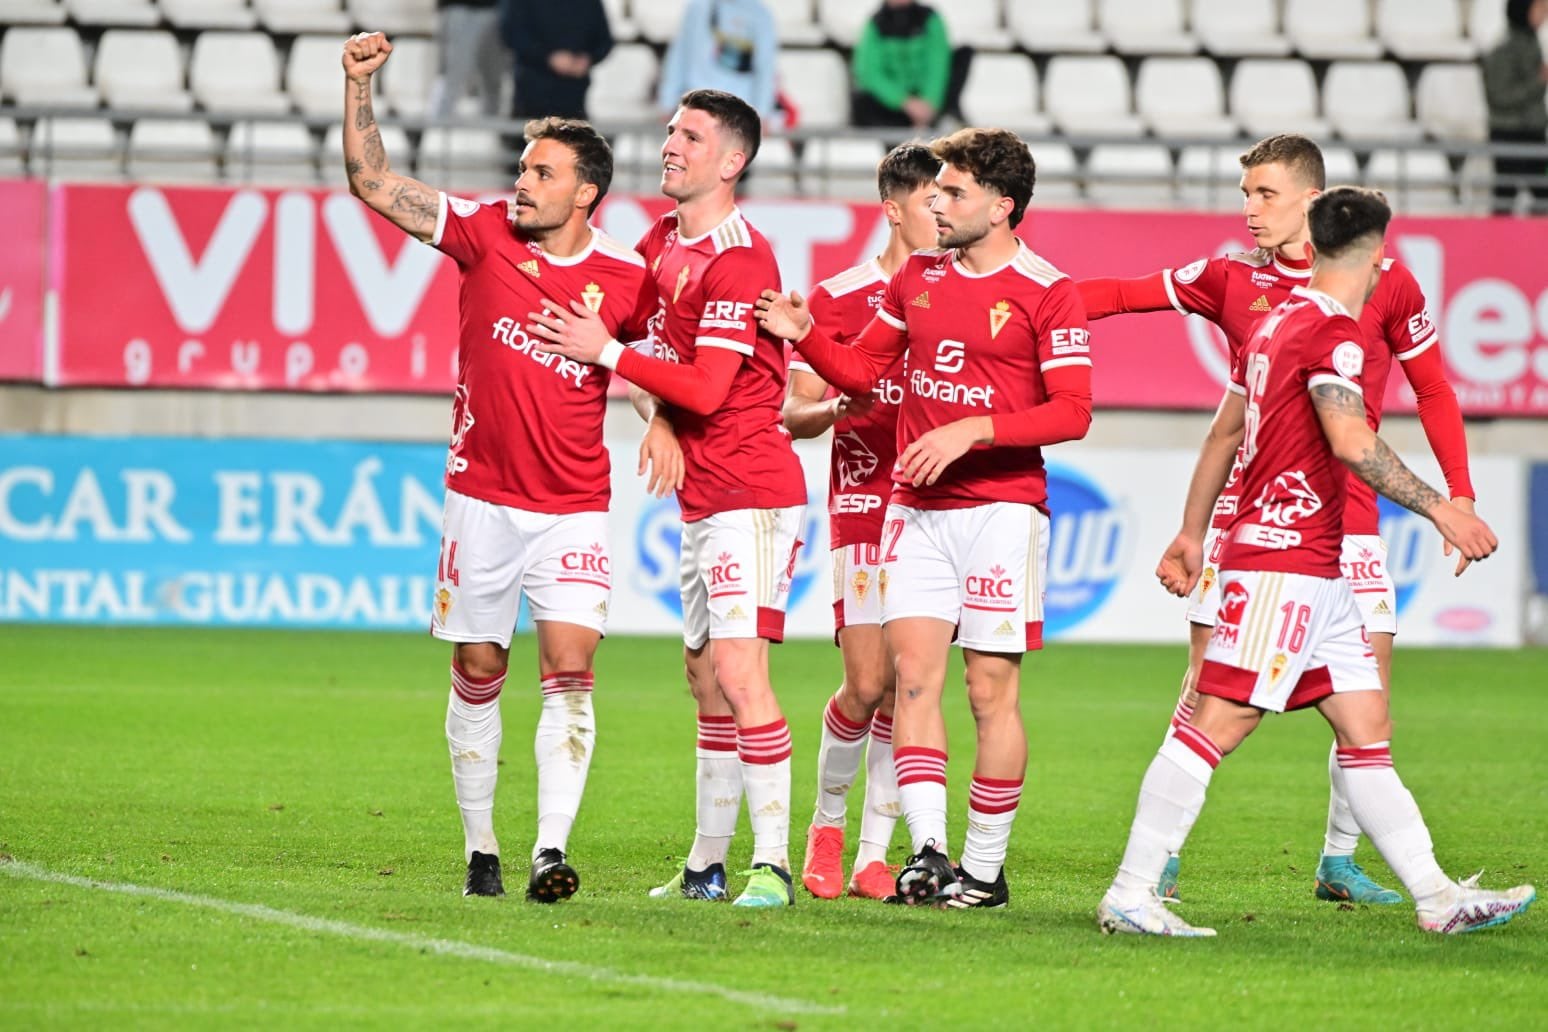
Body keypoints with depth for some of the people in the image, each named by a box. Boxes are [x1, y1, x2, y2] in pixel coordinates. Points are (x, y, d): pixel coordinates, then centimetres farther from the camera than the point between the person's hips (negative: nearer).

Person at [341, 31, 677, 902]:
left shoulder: (625, 279, -5)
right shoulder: (486, 233, -2)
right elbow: (374, 184, -2)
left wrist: (666, 425, -9)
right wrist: (359, 88, -12)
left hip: (575, 509, -1)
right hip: (482, 497, 1)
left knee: (570, 666, -13)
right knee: (478, 672, 6)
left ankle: (552, 850, -17)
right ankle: (480, 847, 16)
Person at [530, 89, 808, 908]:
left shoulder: (737, 260, -16)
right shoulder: (663, 241, 11)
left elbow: (708, 388, -20)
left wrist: (609, 354, -13)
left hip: (749, 493, -10)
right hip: (702, 495, 10)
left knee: (738, 670, -17)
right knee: (705, 676, 14)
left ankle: (772, 864, -17)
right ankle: (708, 864, 21)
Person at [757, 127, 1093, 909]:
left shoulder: (1046, 294, -6)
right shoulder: (917, 275, 11)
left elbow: (1073, 412, -11)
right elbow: (862, 370, 18)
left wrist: (973, 431, -20)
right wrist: (805, 334, 0)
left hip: (1001, 508, -5)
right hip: (915, 507, 5)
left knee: (991, 690, -2)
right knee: (912, 675, -6)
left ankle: (985, 867, 6)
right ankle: (928, 852, -8)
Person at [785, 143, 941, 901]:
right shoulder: (838, 298, 0)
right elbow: (793, 414, 2)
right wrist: (833, 408, -18)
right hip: (865, 505, -2)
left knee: (906, 690, -1)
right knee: (868, 685, -9)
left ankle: (875, 853, 7)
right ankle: (828, 821, 15)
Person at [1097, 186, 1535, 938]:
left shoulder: (1279, 321, 16)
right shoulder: (1333, 330, -13)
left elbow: (1224, 432, 24)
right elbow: (1351, 442, -25)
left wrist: (1192, 531, 30)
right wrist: (1439, 509, -21)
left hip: (1316, 573, 10)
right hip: (1285, 558, -10)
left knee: (1368, 727, 10)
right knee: (1220, 720, -11)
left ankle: (1435, 896, 11)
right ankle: (1130, 895, -11)